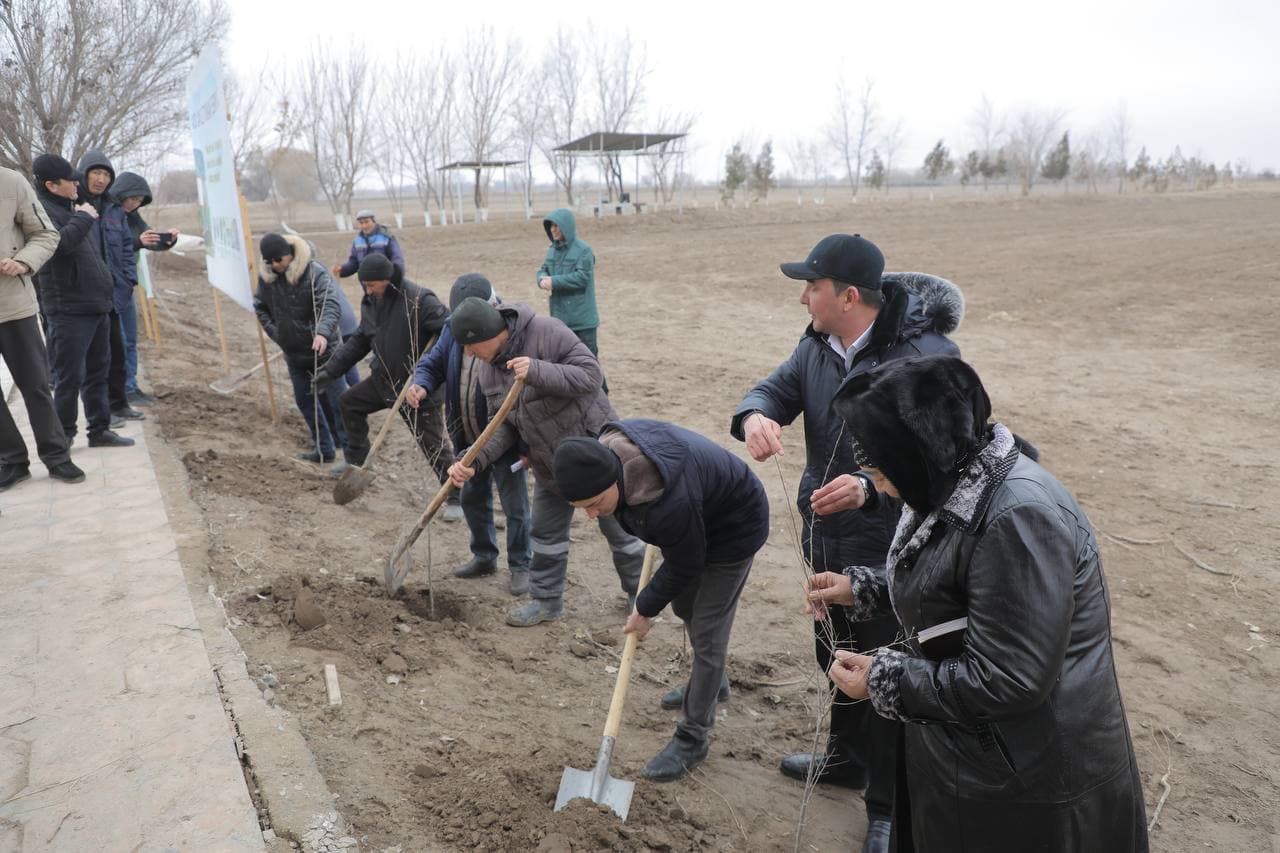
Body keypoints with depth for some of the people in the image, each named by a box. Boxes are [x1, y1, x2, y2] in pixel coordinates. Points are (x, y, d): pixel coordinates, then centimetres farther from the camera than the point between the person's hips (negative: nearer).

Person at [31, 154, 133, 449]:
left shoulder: (71, 207, 18)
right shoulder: (42, 210, -11)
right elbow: (59, 242, -30)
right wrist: (84, 218, -19)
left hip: (97, 305, 9)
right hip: (69, 310, -9)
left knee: (98, 371, 13)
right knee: (70, 377, -3)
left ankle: (99, 429, 21)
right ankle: (63, 436, 8)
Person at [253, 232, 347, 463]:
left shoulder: (315, 274, -20)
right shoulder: (266, 278, -1)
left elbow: (330, 306, -34)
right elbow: (260, 307, 15)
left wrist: (323, 332, -51)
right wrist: (274, 333, 2)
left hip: (323, 350, -6)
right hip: (294, 354, 6)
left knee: (337, 400, -2)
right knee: (305, 400, 11)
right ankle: (325, 449, 23)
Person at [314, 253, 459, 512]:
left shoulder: (418, 299, -23)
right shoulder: (370, 302, 4)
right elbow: (359, 341, 14)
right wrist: (330, 370, 10)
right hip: (384, 379, 8)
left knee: (434, 444, -6)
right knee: (348, 402, 19)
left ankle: (455, 498, 6)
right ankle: (356, 461, 37)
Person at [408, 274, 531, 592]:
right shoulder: (454, 329, -2)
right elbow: (432, 362, 5)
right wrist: (422, 385, -18)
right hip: (467, 437, 7)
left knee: (515, 506, 4)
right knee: (473, 497, 20)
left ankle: (521, 566, 21)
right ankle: (484, 557, 38)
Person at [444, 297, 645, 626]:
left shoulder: (547, 333, -24)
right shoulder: (489, 369, -1)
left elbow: (591, 374, -26)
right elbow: (505, 426, 1)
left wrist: (537, 372, -37)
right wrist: (474, 462, -14)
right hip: (549, 464, 6)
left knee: (619, 528, 9)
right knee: (546, 536, 14)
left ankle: (639, 595, 29)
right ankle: (546, 600, 31)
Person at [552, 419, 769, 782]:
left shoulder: (668, 506, -45)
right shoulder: (607, 448, -22)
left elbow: (683, 570, -25)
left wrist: (645, 609, -9)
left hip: (733, 529, -9)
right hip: (698, 519, 9)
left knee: (707, 635, -5)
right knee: (684, 607, 23)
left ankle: (692, 740, 8)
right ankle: (710, 681, 47)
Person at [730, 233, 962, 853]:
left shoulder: (926, 355, -24)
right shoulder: (817, 345, 0)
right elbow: (777, 388, 2)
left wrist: (871, 487, -42)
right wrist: (755, 416, -23)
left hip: (891, 549, -8)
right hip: (827, 538, 8)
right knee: (834, 655, 25)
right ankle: (845, 757, 51)